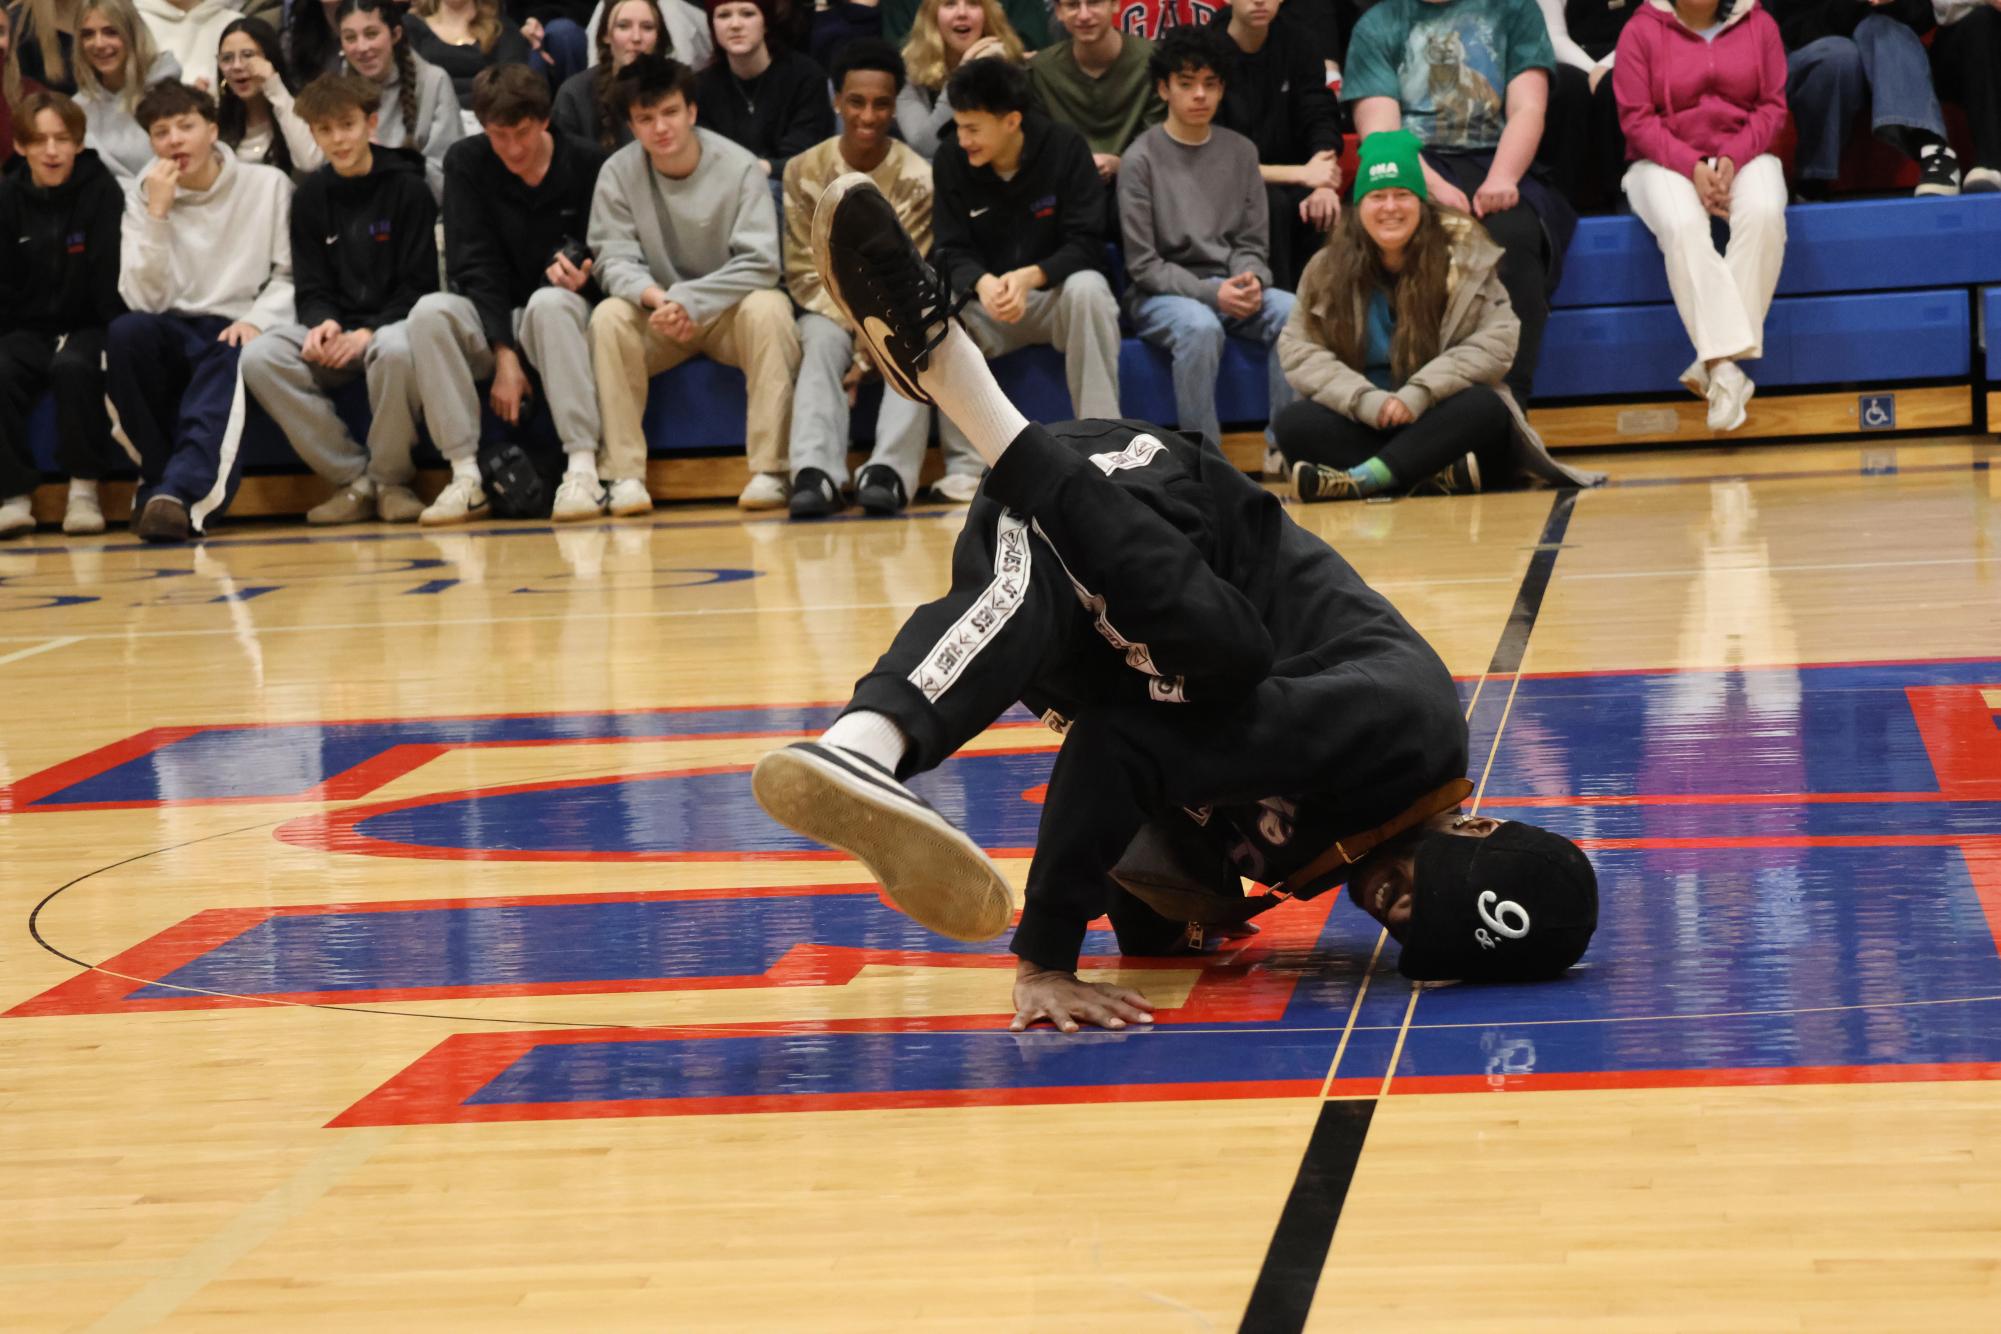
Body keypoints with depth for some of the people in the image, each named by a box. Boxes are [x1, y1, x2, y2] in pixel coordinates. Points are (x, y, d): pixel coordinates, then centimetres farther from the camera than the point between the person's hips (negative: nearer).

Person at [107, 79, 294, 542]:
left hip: (237, 332, -2)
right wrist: (157, 214, -11)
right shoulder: (143, 195, 8)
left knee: (234, 358, -38)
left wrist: (257, 319, -16)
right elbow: (146, 302, -3)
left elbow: (290, 277, 4)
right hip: (175, 335, 2)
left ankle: (179, 490, -49)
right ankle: (160, 477, -21)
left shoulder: (268, 185, 5)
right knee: (125, 332, -32)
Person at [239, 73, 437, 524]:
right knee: (259, 357, -25)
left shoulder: (407, 188, -2)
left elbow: (419, 285, -6)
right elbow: (310, 288, 9)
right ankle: (353, 479, -15)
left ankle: (391, 480, -16)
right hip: (335, 331, 4)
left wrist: (367, 333, -20)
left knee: (396, 350, -41)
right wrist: (322, 323, -15)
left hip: (391, 323, -4)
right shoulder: (311, 196, 10)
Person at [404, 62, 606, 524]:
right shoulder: (466, 163, -2)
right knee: (429, 313, -29)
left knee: (550, 301, -36)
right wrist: (504, 355, -20)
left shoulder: (586, 163, -5)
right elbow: (475, 266, -8)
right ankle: (465, 475, -29)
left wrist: (584, 275, -22)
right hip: (489, 321, 2)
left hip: (559, 317, -2)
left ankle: (583, 468, -40)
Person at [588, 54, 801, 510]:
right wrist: (656, 297, -32)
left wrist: (688, 300, -27)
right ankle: (623, 473, -26)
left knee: (768, 309, -33)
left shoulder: (738, 167, -12)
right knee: (608, 317, -28)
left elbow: (760, 263, -16)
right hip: (658, 317, 2)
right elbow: (614, 260, -9)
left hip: (728, 310, -1)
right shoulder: (618, 173, -7)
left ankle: (771, 468, -31)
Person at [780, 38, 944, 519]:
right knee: (822, 341, -32)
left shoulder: (918, 180, -11)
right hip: (831, 308, 0)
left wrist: (867, 356, -20)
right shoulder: (805, 171, -6)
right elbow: (804, 268, -6)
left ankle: (889, 471, -48)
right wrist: (854, 329, -20)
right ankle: (816, 471, -49)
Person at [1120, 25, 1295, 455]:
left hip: (1227, 287, 4)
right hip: (1159, 295, -4)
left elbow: (1250, 244, 11)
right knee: (1200, 326, -37)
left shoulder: (1240, 153, 9)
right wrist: (1210, 292, -19)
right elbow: (1143, 265, -6)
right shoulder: (1142, 160, -4)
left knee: (1293, 313, -26)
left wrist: (1250, 279, -13)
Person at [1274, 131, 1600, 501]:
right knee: (1294, 426, -27)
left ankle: (1361, 478, -43)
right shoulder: (1328, 268, 3)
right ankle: (1442, 475, -38)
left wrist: (1419, 393, -21)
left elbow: (1496, 340, -10)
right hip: (1363, 422, 2)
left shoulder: (1463, 252, -2)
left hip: (1437, 419, -1)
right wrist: (1366, 400, -21)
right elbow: (1299, 350, -5)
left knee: (1483, 409, -33)